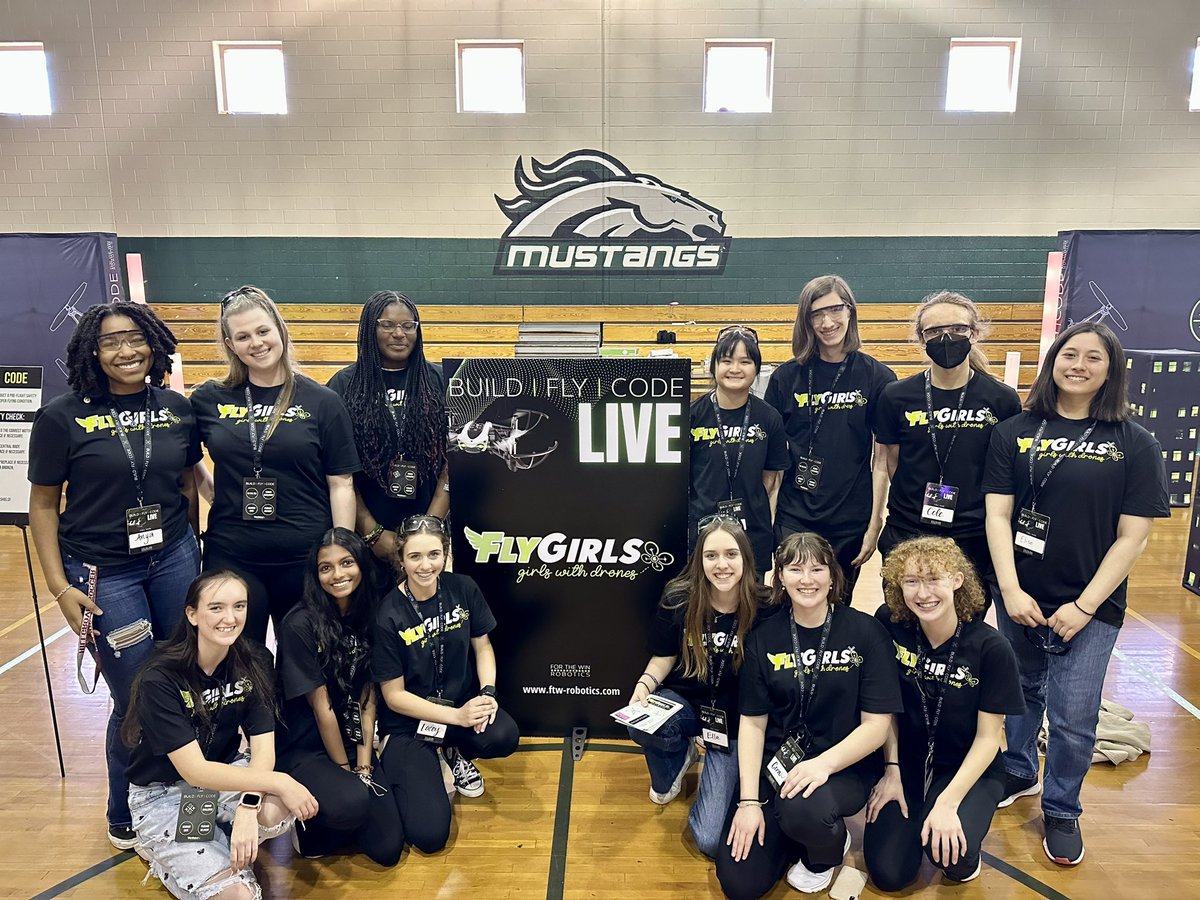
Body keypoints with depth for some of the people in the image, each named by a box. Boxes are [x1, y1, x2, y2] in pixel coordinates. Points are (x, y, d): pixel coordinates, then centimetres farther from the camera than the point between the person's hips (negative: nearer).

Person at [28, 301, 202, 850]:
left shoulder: (176, 409, 0)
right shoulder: (62, 417, -8)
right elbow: (43, 505, -3)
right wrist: (60, 586, -7)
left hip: (174, 559, 3)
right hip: (102, 573, -3)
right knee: (137, 699, 4)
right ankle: (125, 818, 30)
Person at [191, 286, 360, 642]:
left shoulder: (322, 402, -4)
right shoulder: (209, 400, 2)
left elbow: (341, 484, -4)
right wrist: (217, 491, 2)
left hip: (305, 557, -1)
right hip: (230, 558, 2)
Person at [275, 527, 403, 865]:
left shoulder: (368, 619, 2)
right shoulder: (300, 625, -17)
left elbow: (367, 700, 1)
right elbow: (321, 706, -14)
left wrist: (363, 767, -6)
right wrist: (346, 772, -9)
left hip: (354, 746, 5)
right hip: (305, 750, -5)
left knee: (387, 849, -6)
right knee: (351, 803, -35)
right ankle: (303, 822, -1)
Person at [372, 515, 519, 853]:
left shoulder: (462, 589, -8)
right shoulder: (389, 617, -18)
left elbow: (482, 646, 5)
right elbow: (394, 696, -12)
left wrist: (488, 693, -12)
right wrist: (456, 716, -18)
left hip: (463, 702, 3)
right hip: (408, 722, -3)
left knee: (504, 737, -31)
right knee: (429, 835, -14)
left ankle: (457, 752, 7)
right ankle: (394, 766, 17)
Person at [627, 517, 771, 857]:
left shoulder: (763, 609, -17)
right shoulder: (678, 600, -13)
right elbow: (663, 658, 2)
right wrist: (645, 684, -20)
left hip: (735, 720, -2)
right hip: (684, 703, 2)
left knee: (711, 841, -11)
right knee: (640, 725, -33)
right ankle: (680, 756, 5)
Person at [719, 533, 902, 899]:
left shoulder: (866, 633, -8)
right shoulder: (764, 637, -1)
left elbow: (877, 725, -10)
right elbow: (752, 721, 0)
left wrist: (824, 763, -26)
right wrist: (749, 800, -9)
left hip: (845, 765, -2)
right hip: (777, 764, 3)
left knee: (802, 810, -36)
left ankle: (828, 849, 2)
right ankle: (794, 829, 21)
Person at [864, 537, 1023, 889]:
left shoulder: (991, 648, -19)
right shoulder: (890, 626, -14)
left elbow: (989, 736, -13)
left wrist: (947, 803, -20)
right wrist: (891, 771, -6)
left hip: (968, 768, -1)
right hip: (906, 760, 2)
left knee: (950, 852, -29)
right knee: (888, 874, -10)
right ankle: (915, 812, 20)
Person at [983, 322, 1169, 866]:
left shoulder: (1135, 444, -4)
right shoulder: (1014, 433, -2)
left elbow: (1132, 536, -6)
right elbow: (997, 515, -4)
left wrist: (1084, 606, -11)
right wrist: (1011, 590, -13)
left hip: (1091, 607, -1)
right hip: (1021, 598, 1)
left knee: (1073, 718, 5)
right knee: (1021, 695, 18)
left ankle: (1061, 811, 29)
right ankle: (1018, 775, 42)